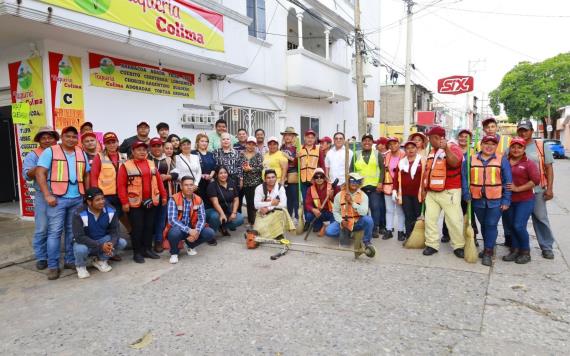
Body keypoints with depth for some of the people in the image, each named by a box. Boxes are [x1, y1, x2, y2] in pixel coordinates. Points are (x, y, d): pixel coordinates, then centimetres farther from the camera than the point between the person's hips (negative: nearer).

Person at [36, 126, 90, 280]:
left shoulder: (82, 154, 12)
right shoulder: (50, 151, -2)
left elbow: (86, 175, 16)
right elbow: (40, 173, -8)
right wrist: (47, 195, -16)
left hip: (77, 199, 4)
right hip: (57, 198, -4)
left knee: (73, 231, 10)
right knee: (54, 232, -2)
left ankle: (70, 260, 20)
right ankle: (53, 266, 6)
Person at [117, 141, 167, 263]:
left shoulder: (151, 164, 9)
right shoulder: (126, 166, -6)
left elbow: (159, 180, 11)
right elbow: (121, 185, -9)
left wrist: (163, 195, 9)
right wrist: (124, 202, -12)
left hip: (151, 202, 5)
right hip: (135, 202, -5)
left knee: (149, 226, 11)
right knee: (137, 228, 2)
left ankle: (148, 249, 23)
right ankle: (137, 252, 14)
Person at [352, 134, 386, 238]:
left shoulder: (377, 154, 8)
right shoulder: (357, 155, 12)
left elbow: (382, 169, 3)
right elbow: (352, 170, 9)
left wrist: (380, 182, -8)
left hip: (374, 186, -1)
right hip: (360, 186, 1)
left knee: (375, 207, -3)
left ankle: (375, 229, 6)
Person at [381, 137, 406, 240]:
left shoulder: (404, 156, -8)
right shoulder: (386, 156, 8)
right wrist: (383, 184, 9)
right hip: (388, 186, 5)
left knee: (400, 210, 4)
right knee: (389, 210, 11)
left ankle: (400, 231, 12)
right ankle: (389, 230, 19)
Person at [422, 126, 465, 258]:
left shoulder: (453, 148, -6)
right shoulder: (432, 151, 14)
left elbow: (454, 162, -28)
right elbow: (427, 171, 17)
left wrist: (446, 148, -36)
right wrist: (424, 189, 13)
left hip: (449, 192, -6)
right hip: (431, 192, 7)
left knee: (454, 220, -1)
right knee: (430, 218, 5)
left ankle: (459, 246, 13)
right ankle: (432, 244, 14)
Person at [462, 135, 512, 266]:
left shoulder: (502, 160, -1)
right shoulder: (471, 159, 3)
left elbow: (508, 182, -3)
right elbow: (464, 178, 3)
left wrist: (506, 201, -7)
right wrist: (467, 196, -5)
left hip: (495, 201, -2)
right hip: (478, 200, 2)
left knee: (491, 225, -3)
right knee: (484, 225, 15)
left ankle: (488, 252, 7)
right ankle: (488, 248, 32)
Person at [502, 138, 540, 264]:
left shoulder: (529, 163, -6)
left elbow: (535, 180, -13)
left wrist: (518, 188, -16)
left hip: (525, 200, -4)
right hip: (509, 200, 4)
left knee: (519, 226, -7)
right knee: (511, 226, 11)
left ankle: (525, 252, 13)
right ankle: (515, 250, 26)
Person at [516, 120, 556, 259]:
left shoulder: (542, 146, 1)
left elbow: (549, 168, 1)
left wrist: (549, 188, -5)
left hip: (537, 190, -1)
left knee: (541, 218, 3)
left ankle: (546, 247, 16)